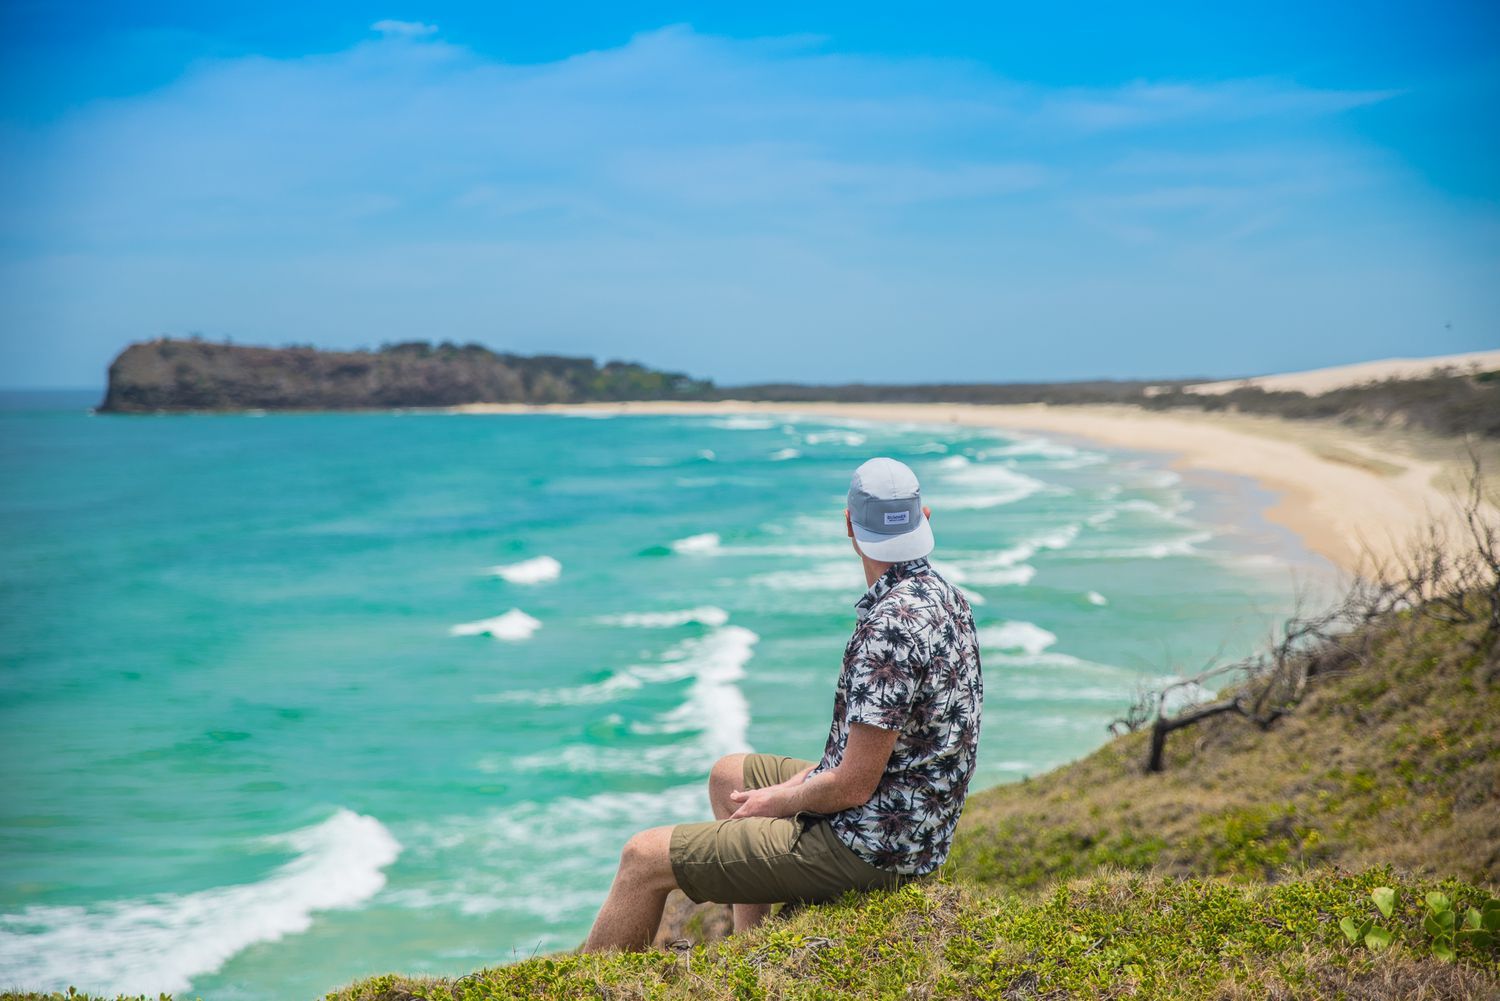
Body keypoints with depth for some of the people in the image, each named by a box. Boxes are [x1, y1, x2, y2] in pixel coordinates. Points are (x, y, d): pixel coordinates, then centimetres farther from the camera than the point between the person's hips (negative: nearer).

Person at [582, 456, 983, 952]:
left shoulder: (890, 628, -27)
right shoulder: (944, 596, 4)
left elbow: (854, 786, -25)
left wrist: (776, 803, -7)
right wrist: (796, 786, 7)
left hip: (868, 848, -10)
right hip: (910, 827, 10)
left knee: (645, 856, -3)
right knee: (728, 774, 28)